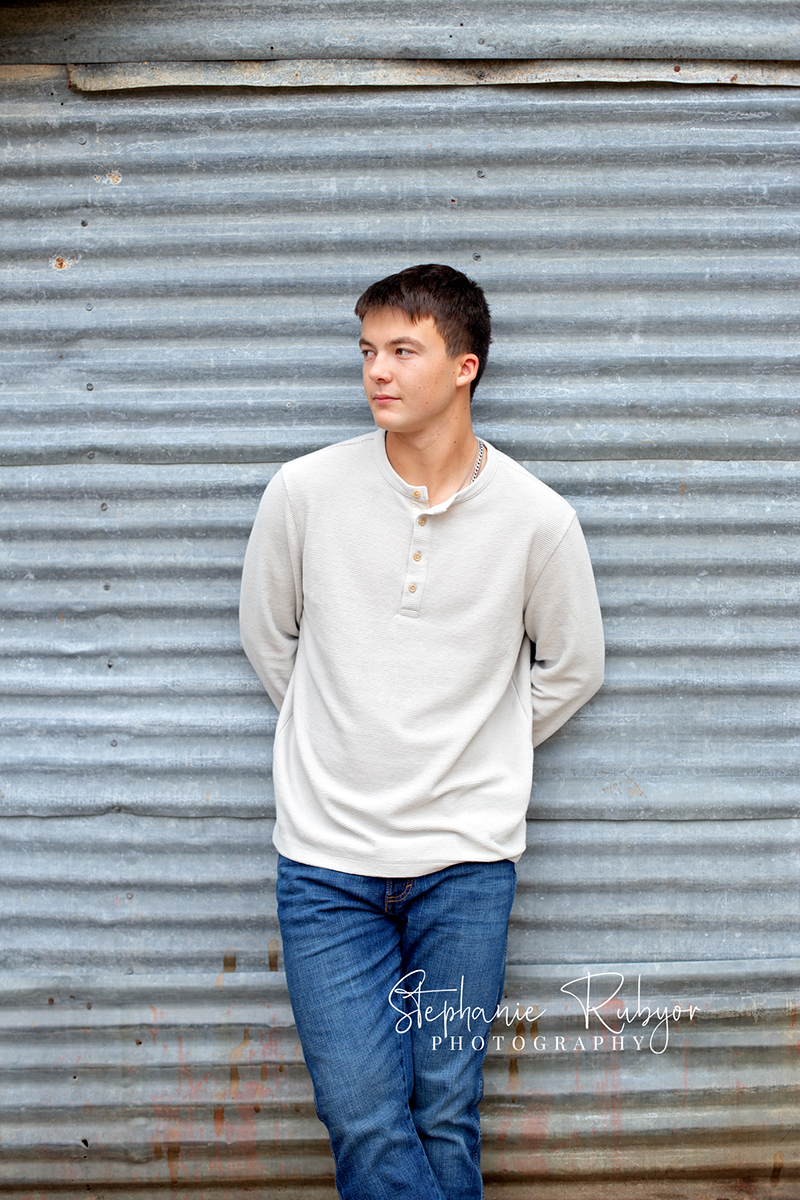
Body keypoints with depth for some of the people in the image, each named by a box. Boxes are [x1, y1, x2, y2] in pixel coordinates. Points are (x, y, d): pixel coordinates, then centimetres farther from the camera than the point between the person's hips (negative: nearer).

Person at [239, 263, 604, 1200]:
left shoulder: (538, 518, -6)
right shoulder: (304, 492, -5)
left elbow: (572, 669, 10)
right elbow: (268, 638, 11)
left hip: (468, 860, 0)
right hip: (326, 858, 0)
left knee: (446, 1114, 9)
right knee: (363, 1122, -1)